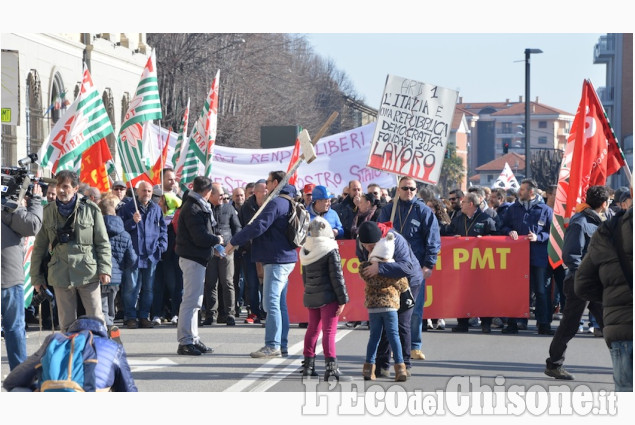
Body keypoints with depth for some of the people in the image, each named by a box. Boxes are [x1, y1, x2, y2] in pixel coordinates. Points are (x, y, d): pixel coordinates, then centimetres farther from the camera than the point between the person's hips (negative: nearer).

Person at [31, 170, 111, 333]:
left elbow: (103, 242, 3)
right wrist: (36, 276, 9)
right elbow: (40, 246, 11)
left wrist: (105, 269, -6)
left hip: (88, 271, -2)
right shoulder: (48, 211, 6)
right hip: (61, 275, 2)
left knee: (96, 320, -1)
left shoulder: (91, 209, 0)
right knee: (66, 324, 6)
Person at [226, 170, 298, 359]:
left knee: (271, 303, -10)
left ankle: (273, 345, -12)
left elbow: (257, 227, -22)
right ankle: (282, 345, 14)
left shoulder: (275, 203, -15)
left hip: (277, 260, -10)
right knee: (280, 303, 12)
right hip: (286, 257, 10)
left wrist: (234, 242, -14)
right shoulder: (289, 202, 17)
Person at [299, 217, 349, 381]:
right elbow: (337, 276, -13)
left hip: (310, 296, 6)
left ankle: (308, 363, 21)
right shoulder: (331, 250, -12)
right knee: (329, 331, -7)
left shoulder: (306, 251, 7)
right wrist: (342, 299, -9)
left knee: (313, 329, 17)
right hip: (328, 296, -6)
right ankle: (331, 364, -14)